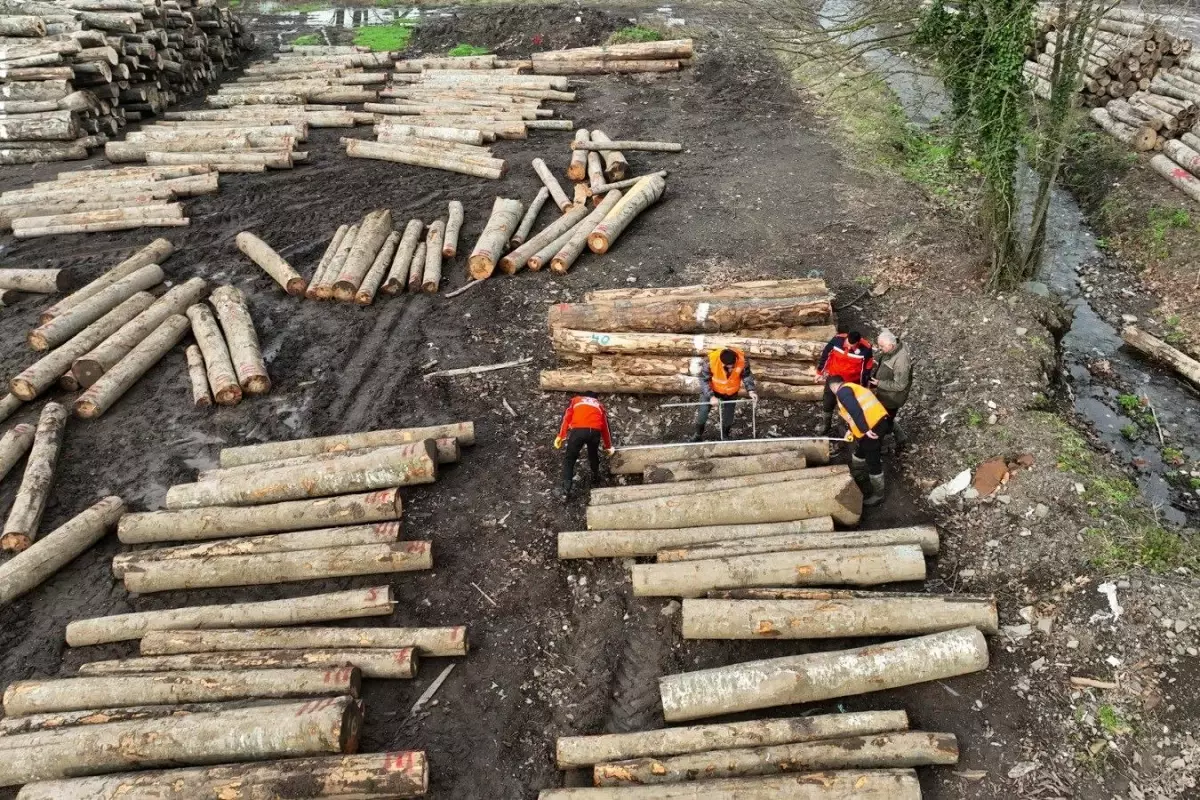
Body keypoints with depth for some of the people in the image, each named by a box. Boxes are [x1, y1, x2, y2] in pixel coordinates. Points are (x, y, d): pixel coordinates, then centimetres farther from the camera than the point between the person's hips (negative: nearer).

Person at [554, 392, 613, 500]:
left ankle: (566, 491, 2)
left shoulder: (575, 400, 31)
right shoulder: (600, 405, 35)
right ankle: (596, 477, 48)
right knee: (593, 455, 31)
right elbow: (605, 426, 37)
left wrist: (560, 437, 11)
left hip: (578, 430, -1)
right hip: (595, 432, 1)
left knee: (569, 459, 11)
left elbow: (566, 418, 16)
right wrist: (608, 447, 47)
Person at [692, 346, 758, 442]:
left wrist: (750, 390, -27)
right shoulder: (711, 360, -37)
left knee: (728, 416, 10)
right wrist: (711, 396, -33)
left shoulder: (742, 360, -32)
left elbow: (747, 375, -13)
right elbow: (704, 379, -24)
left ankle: (725, 437, 36)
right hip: (711, 390, -1)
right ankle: (698, 435, 28)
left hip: (731, 392, 2)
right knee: (703, 412, 3)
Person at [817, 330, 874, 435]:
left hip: (853, 382, -2)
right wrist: (820, 371, 2)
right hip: (834, 378, 2)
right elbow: (825, 354, -8)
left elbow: (867, 369, -12)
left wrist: (863, 387, -3)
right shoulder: (837, 340, -26)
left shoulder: (866, 349, -28)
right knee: (827, 404, 15)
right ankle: (824, 428, 38)